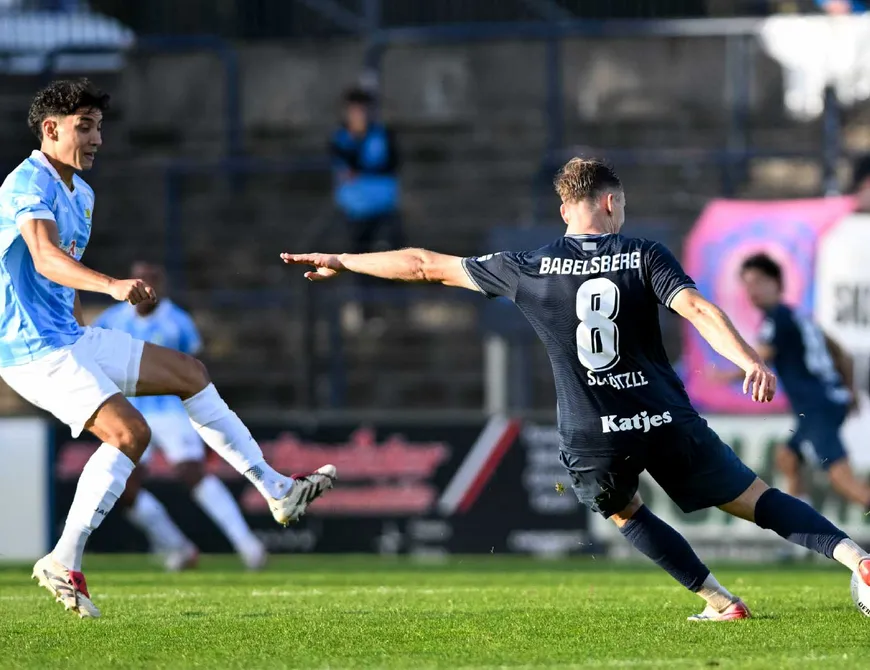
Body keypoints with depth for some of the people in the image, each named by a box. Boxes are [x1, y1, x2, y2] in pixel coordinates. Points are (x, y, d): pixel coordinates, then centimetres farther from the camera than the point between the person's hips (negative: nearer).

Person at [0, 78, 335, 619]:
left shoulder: (81, 193, 15)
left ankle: (278, 491, 20)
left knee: (189, 373, 13)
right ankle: (63, 564, -19)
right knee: (129, 431, -24)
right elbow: (46, 258, -37)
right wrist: (112, 285, -52)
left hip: (73, 337, 10)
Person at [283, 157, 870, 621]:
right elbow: (697, 309, -16)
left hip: (592, 438, 0)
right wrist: (752, 362, -25)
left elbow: (425, 265, 9)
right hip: (667, 423, 0)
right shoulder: (644, 255, 1)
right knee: (757, 498, 5)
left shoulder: (530, 268, 3)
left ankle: (721, 602, 22)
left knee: (624, 512, 29)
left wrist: (342, 262, 18)